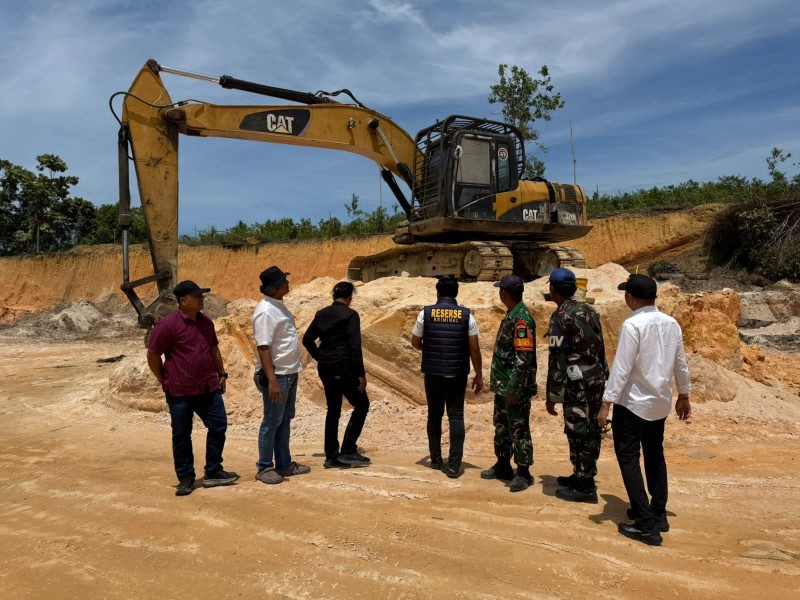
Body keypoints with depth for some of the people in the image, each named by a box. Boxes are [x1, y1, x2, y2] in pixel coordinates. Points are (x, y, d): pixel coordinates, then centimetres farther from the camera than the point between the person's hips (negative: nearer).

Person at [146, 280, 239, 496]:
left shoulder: (206, 322, 8)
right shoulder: (167, 324, -13)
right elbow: (153, 355, -8)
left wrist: (221, 374, 16)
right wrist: (165, 381, -2)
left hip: (209, 388, 6)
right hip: (180, 391, -6)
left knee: (218, 426, 7)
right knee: (181, 435, 6)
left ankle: (213, 472, 21)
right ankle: (185, 478, 21)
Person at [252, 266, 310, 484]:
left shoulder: (279, 306, 10)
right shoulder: (265, 311, -20)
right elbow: (263, 348, -23)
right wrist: (272, 380, -27)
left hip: (290, 374, 10)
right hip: (277, 376, -9)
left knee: (285, 420, 16)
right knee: (272, 423, 2)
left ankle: (284, 464, 28)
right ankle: (265, 468, 16)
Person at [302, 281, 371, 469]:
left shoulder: (321, 314, 10)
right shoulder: (350, 315, -10)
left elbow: (307, 339, 10)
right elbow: (354, 346, -15)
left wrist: (319, 357, 16)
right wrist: (361, 374, -12)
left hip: (325, 369, 7)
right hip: (343, 368, -7)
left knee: (333, 410, 14)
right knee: (361, 405, 5)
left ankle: (331, 457, 17)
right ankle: (348, 451, 1)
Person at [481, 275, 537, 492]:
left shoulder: (521, 319, -20)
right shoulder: (511, 316, 12)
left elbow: (524, 358, -24)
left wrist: (514, 388, -24)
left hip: (515, 388, -10)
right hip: (502, 385, 10)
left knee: (519, 429, 2)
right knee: (501, 426, 18)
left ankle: (523, 472, 14)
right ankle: (503, 465, 30)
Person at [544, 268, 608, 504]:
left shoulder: (560, 317, -13)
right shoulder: (589, 311, 11)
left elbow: (557, 359, -16)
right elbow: (599, 348, 14)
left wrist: (552, 396, -12)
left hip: (578, 383, -8)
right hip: (597, 378, 8)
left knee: (579, 433, 1)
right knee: (591, 431, 16)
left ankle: (585, 487, 9)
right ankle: (582, 475, 30)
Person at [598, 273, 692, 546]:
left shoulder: (633, 325, -18)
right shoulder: (671, 324, 2)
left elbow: (621, 368, -20)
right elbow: (681, 363, 10)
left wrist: (606, 404, -16)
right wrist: (684, 395, 22)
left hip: (633, 403, -7)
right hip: (661, 402, 7)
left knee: (628, 458, 2)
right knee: (655, 456, 20)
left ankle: (646, 525, 2)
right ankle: (658, 515, 30)